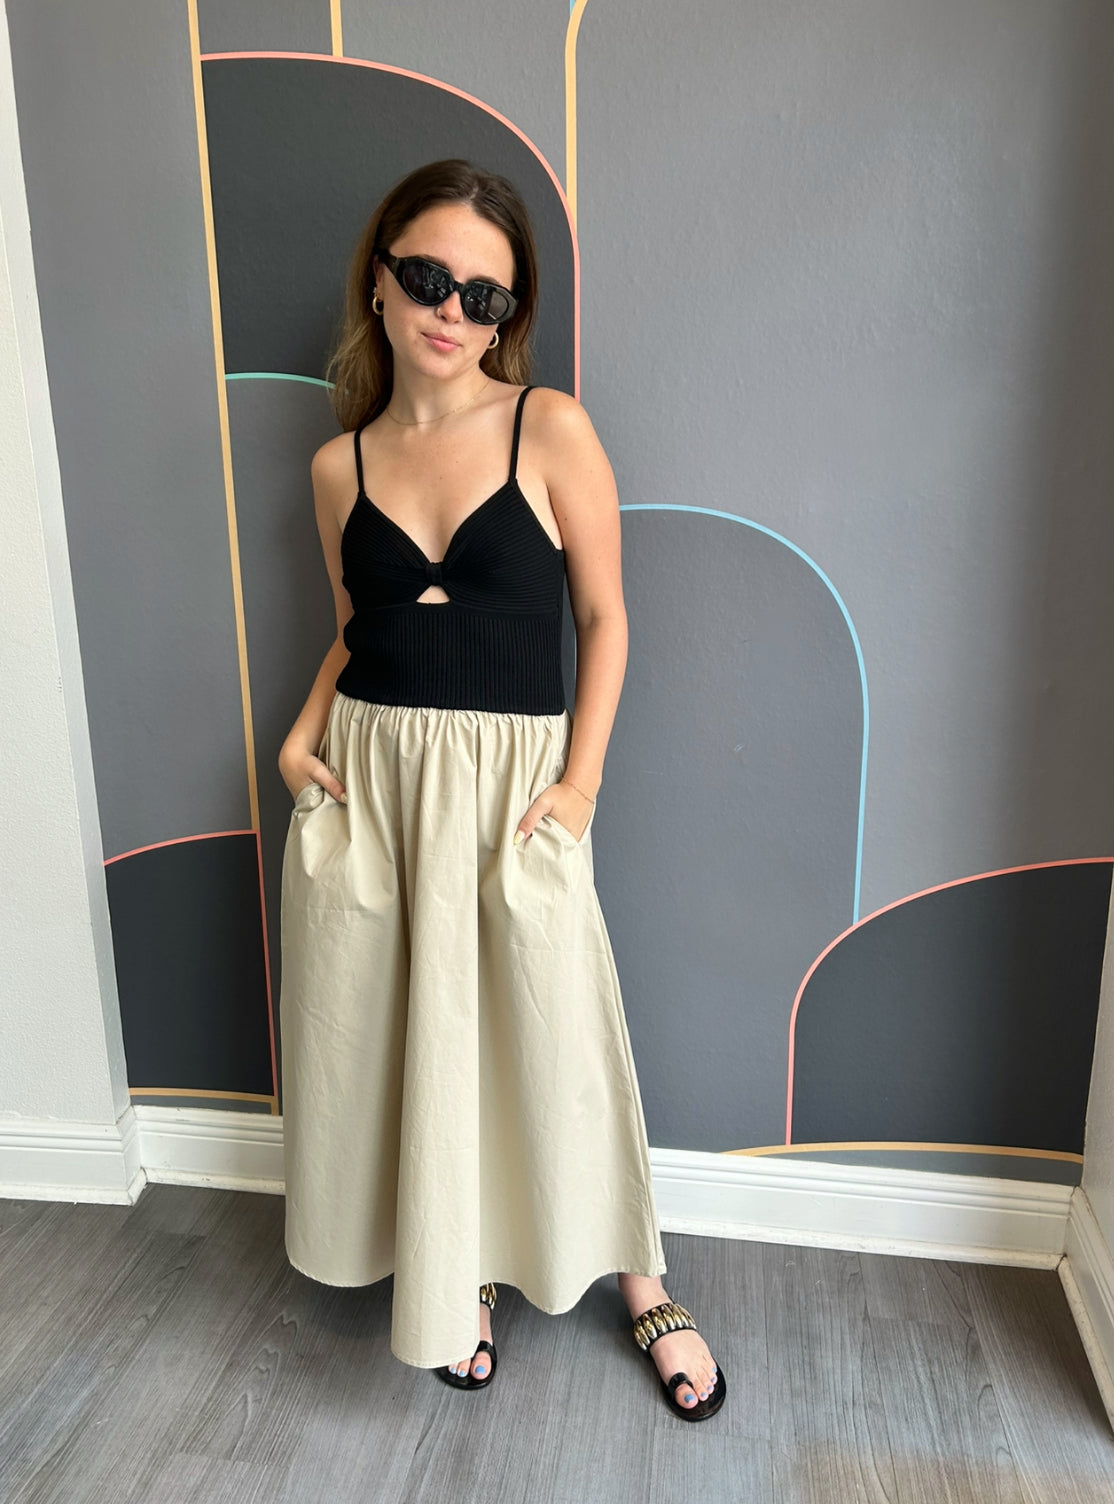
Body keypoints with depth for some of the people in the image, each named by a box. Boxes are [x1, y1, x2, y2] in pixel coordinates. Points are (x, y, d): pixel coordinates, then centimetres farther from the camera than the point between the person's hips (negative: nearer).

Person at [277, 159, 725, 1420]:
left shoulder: (551, 430, -5)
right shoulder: (341, 464, 6)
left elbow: (604, 616, -3)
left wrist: (581, 779, -11)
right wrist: (303, 735, -1)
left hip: (510, 780, -3)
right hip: (363, 777, 4)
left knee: (552, 1032, 5)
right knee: (402, 1033, 13)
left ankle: (640, 1283, 32)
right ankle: (453, 1270, 40)